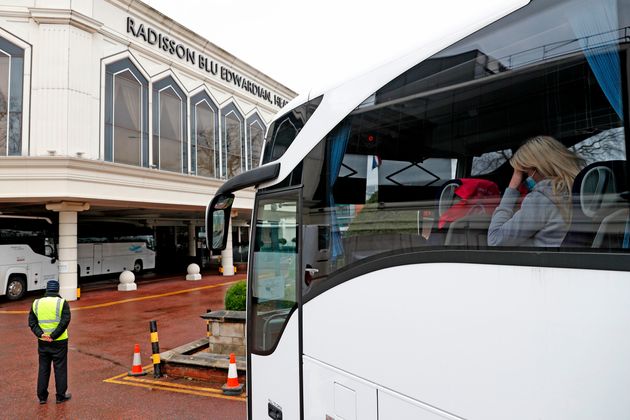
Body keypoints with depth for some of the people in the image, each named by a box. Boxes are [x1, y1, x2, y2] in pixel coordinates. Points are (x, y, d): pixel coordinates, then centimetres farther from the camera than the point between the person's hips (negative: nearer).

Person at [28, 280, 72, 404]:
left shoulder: (36, 303, 3)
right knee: (60, 368, 6)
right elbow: (65, 321, -17)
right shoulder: (62, 303, -9)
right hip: (59, 342, -3)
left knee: (43, 368, 15)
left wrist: (40, 334, -8)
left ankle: (42, 396, 22)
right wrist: (53, 336, -13)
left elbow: (32, 322, -1)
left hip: (42, 342, 4)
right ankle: (61, 396, 14)